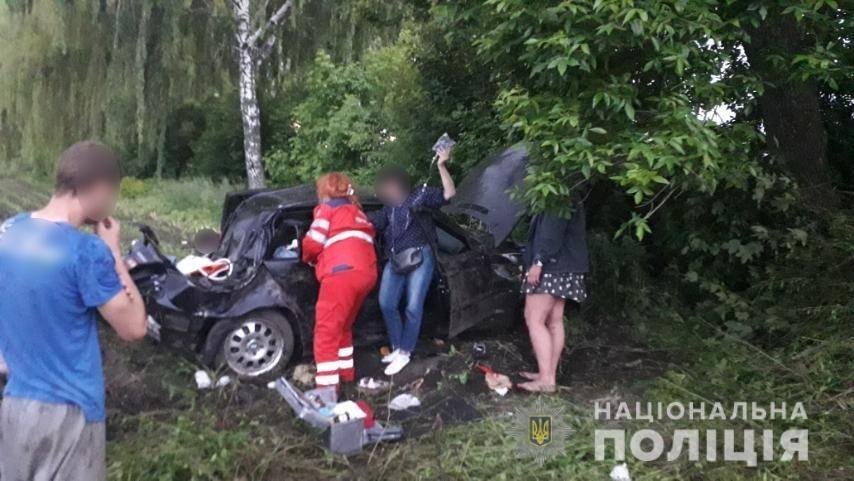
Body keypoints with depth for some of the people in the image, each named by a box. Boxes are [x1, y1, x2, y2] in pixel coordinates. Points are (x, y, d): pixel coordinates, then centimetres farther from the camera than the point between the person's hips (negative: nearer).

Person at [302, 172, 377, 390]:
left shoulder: (328, 208, 10)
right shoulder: (357, 213, 32)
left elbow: (314, 241, 0)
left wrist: (308, 257, 21)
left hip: (343, 272, -8)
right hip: (366, 273, 8)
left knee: (326, 330, -8)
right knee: (343, 327, 25)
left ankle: (327, 385, -14)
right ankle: (345, 371, 33)